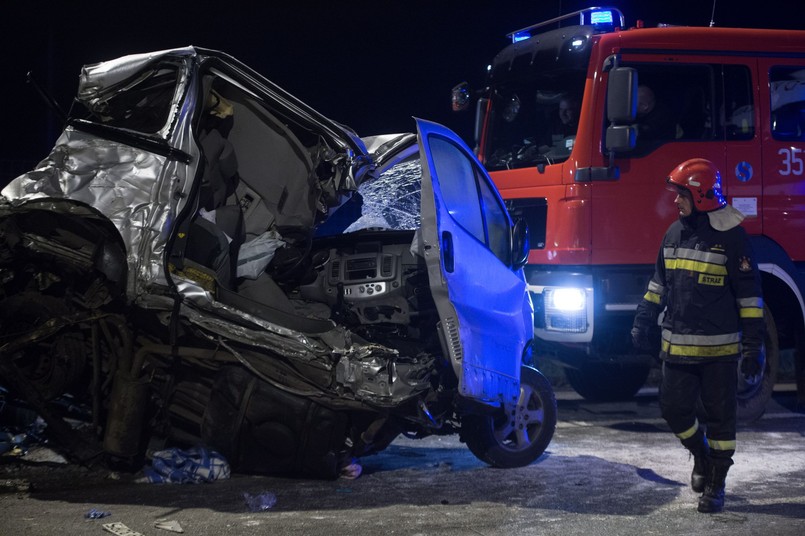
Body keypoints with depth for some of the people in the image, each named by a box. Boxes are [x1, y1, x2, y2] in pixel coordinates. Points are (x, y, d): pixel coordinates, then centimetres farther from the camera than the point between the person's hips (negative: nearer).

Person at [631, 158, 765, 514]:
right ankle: (701, 454, 32)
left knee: (720, 416, 3)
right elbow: (659, 282, 19)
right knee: (673, 408, 4)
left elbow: (749, 294, -9)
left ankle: (715, 484, 14)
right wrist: (643, 322, 14)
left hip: (719, 348, -5)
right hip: (677, 346, 5)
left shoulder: (729, 235, -10)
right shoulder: (674, 233, 8)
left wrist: (753, 347, -11)